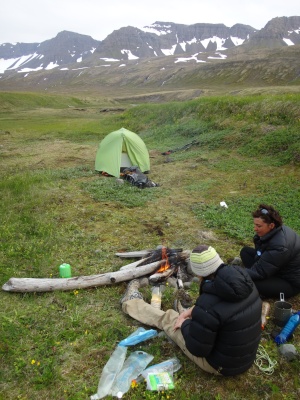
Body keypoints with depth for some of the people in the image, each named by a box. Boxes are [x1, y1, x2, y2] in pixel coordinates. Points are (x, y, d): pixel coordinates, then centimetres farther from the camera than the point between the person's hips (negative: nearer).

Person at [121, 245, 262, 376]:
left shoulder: (209, 304, -36)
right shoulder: (244, 281, -12)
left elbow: (197, 349, -22)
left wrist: (185, 324, -4)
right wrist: (191, 311, 5)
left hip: (220, 365, -6)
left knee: (167, 318, 10)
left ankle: (131, 303, 35)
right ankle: (182, 311, 60)